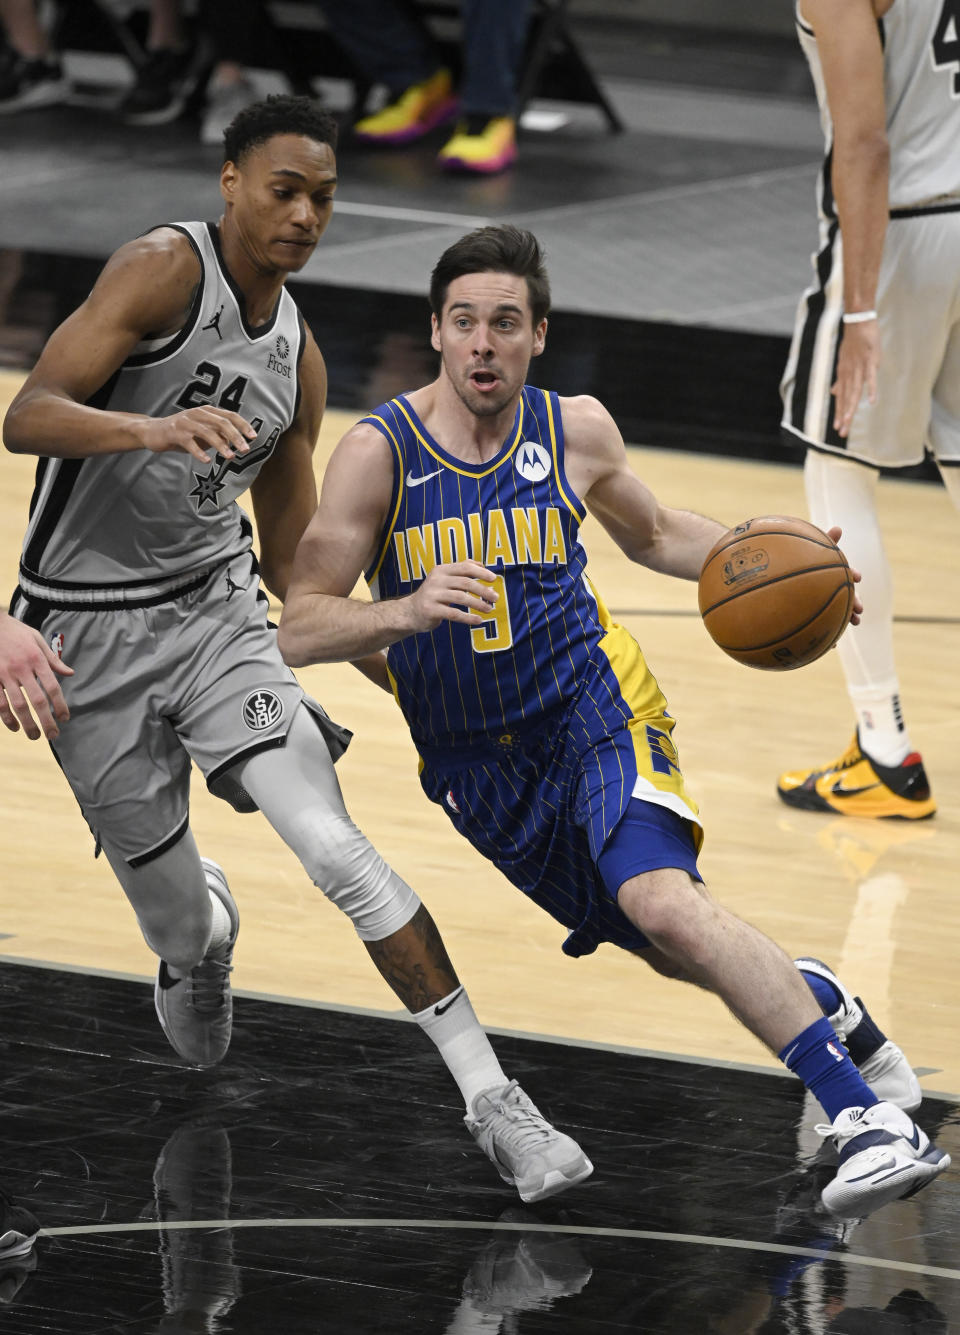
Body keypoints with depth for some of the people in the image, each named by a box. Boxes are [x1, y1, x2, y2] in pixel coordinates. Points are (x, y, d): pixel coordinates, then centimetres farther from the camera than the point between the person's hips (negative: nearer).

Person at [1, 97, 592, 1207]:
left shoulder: (296, 360, 6)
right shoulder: (164, 270, -14)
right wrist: (155, 426, -44)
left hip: (218, 612, 4)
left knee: (335, 846, -18)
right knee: (182, 928, 5)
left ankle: (490, 1098, -19)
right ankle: (207, 933, 46)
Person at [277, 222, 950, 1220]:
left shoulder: (574, 431, -4)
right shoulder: (379, 452, -12)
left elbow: (651, 536, 18)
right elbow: (300, 631, -17)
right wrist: (406, 612, -36)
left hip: (591, 707, -1)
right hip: (473, 759, 1)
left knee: (666, 906, -28)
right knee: (673, 952, 8)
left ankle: (865, 1117, -32)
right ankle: (810, 995, 41)